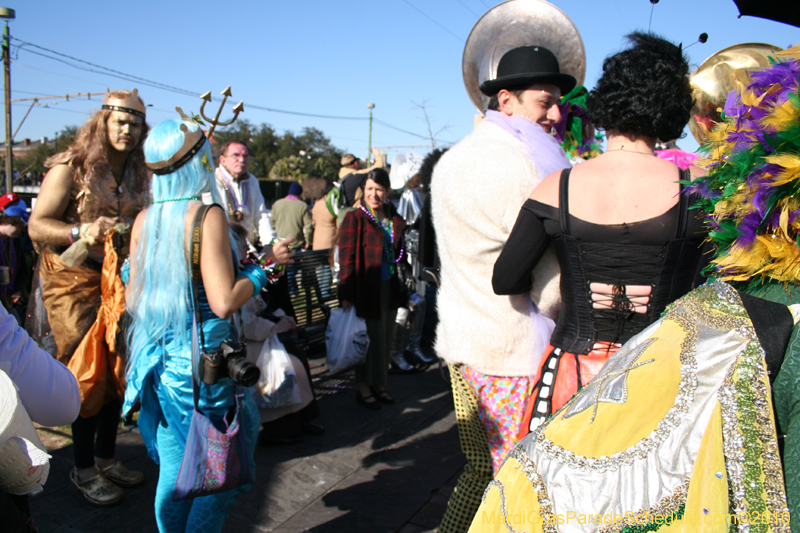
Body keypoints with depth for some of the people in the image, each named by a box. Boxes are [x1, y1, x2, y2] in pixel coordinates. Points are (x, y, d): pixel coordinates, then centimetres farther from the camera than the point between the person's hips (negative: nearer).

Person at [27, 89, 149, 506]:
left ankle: (105, 456, 25)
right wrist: (83, 232, -27)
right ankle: (83, 469, 13)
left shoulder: (136, 174, 9)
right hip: (74, 283, -6)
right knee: (88, 374, -2)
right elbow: (36, 226, -13)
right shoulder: (71, 167, -9)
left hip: (118, 280, 6)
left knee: (118, 369, 9)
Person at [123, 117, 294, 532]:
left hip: (158, 356, 7)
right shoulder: (208, 216, -15)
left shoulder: (144, 219, 3)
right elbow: (224, 302, -20)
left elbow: (133, 299, 8)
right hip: (202, 358, -7)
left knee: (173, 466, 18)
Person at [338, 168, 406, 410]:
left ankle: (379, 384, 26)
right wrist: (346, 295, -17)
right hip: (366, 289, -6)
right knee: (369, 337, 0)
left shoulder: (394, 219, 10)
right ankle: (363, 388, 16)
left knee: (386, 337, 11)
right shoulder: (355, 218, -8)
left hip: (389, 288, 6)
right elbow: (346, 258, -12)